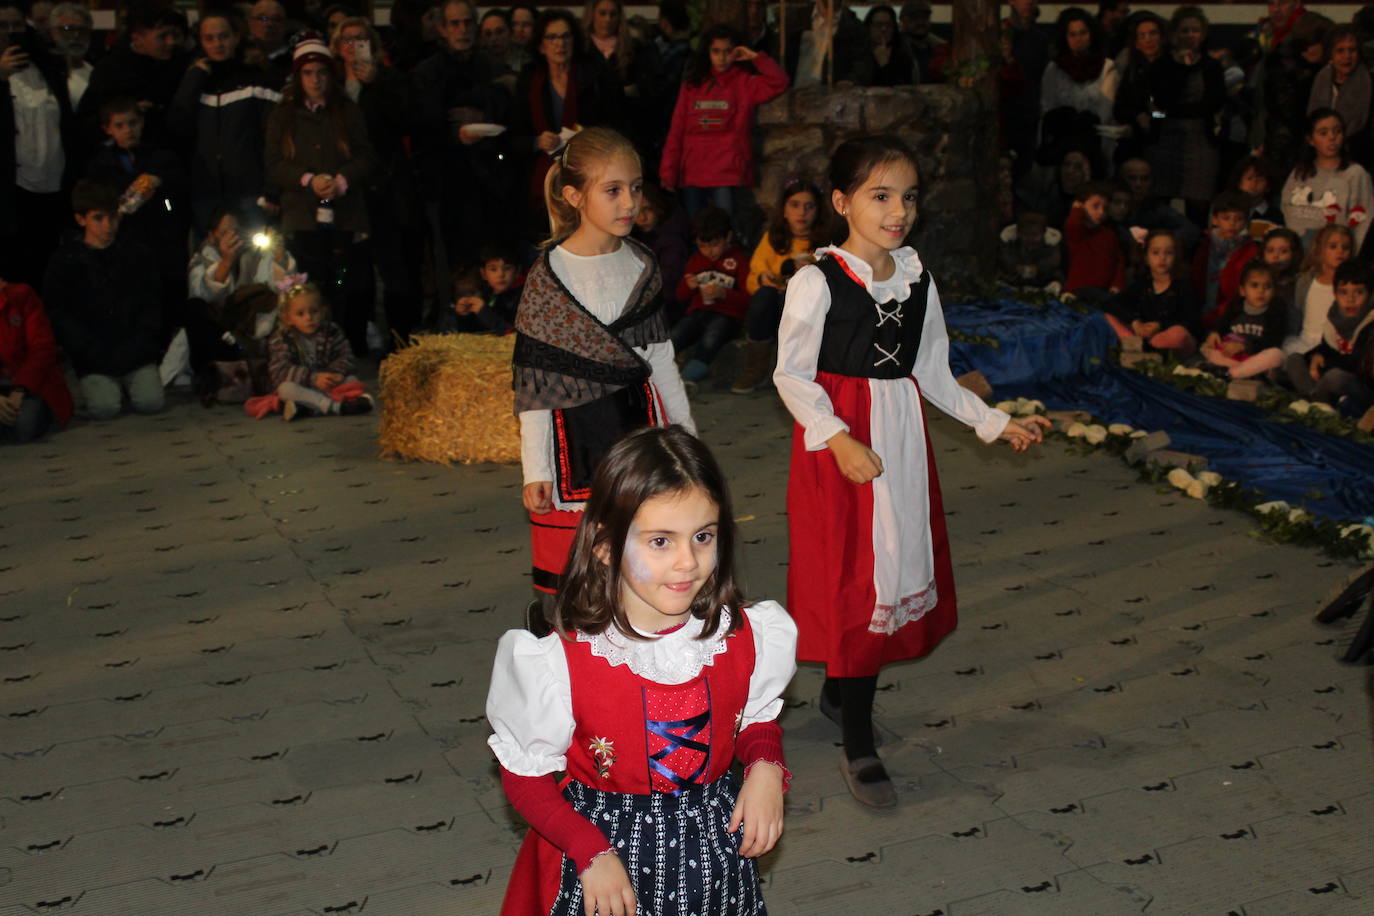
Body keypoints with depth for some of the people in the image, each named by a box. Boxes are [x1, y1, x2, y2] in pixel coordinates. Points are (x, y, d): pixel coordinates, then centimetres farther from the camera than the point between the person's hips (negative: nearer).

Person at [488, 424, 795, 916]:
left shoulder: (745, 635, -11)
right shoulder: (562, 659, -21)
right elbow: (526, 774, -10)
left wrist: (766, 767, -13)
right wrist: (591, 853, -19)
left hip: (714, 852, 3)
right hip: (606, 844, -3)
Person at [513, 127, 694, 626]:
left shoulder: (642, 266, 4)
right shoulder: (549, 275, -9)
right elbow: (533, 379, -8)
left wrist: (684, 429, 17)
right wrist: (534, 468, -8)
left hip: (639, 418, 4)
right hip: (575, 431, -4)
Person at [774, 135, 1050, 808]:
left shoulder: (917, 281, 5)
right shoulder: (818, 282, -11)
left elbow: (934, 375, 12)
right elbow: (791, 375, -9)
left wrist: (996, 423, 6)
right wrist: (838, 440, -21)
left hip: (902, 441, 6)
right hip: (839, 441, -6)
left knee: (896, 571, 11)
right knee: (853, 580, -2)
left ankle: (839, 693, 33)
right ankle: (859, 747, 7)